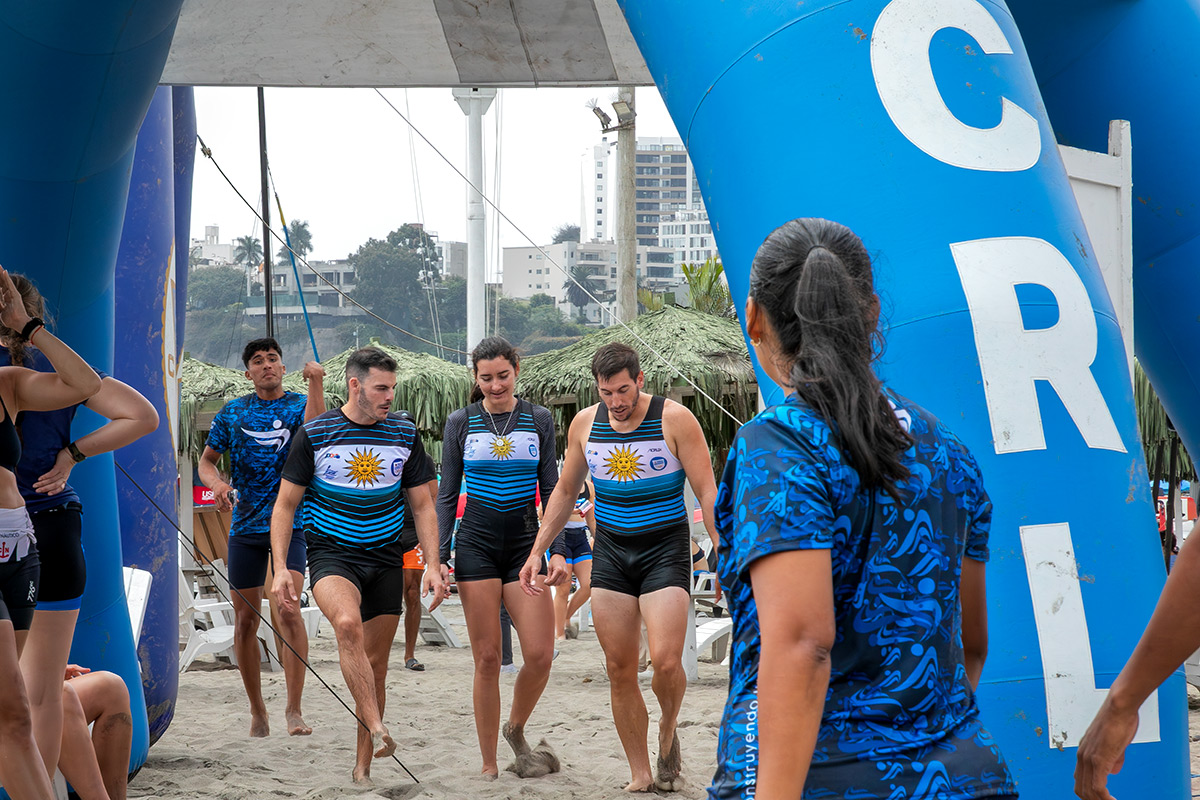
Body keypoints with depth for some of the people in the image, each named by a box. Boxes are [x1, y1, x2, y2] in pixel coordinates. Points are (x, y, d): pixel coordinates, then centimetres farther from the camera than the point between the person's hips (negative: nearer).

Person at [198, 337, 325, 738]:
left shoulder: (298, 405, 4)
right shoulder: (233, 412, 10)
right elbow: (207, 460, 15)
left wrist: (316, 385, -28)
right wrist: (218, 484, -6)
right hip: (245, 527, 3)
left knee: (288, 610, -19)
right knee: (246, 619, 5)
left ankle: (294, 709, -16)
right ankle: (257, 710, 19)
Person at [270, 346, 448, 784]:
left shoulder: (405, 432, 4)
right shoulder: (315, 434, -4)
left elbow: (421, 505, 11)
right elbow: (285, 504, 0)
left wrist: (433, 564, 1)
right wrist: (280, 567, -10)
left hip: (386, 558, 3)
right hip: (331, 553, -3)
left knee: (375, 664, 6)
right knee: (348, 624, -33)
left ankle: (363, 764, 18)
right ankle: (377, 730, -35)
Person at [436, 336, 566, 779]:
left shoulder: (539, 419, 4)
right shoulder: (460, 423, 3)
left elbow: (551, 491, 7)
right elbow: (446, 495, 6)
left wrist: (557, 550, -3)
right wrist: (439, 555, -2)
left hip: (525, 543, 1)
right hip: (476, 543, -1)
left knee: (540, 654, -9)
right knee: (487, 657, -3)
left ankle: (516, 727, 20)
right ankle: (488, 764, 6)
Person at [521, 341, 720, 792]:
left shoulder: (674, 420, -9)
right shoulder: (585, 424, 3)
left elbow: (707, 492, -8)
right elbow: (565, 491, 16)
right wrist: (537, 551, 13)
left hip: (665, 548, -4)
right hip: (610, 552, 4)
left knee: (665, 662, -18)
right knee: (620, 671, 1)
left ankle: (668, 732, 12)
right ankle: (640, 774, 11)